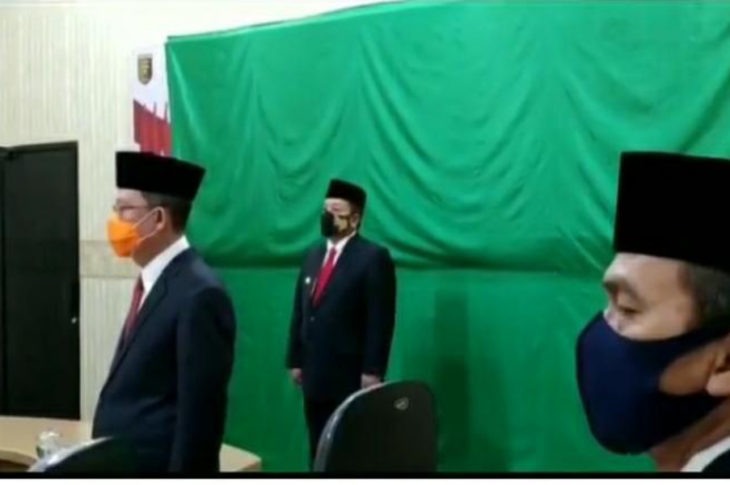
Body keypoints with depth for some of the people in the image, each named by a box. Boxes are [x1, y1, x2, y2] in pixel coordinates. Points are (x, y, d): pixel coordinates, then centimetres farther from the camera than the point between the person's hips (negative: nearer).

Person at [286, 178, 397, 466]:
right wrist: (295, 360, 12)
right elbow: (299, 313, 15)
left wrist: (372, 371, -17)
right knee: (319, 452, 12)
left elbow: (380, 320, -13)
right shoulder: (314, 256, 14)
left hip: (352, 378, -6)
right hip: (315, 376, 6)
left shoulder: (373, 258, -8)